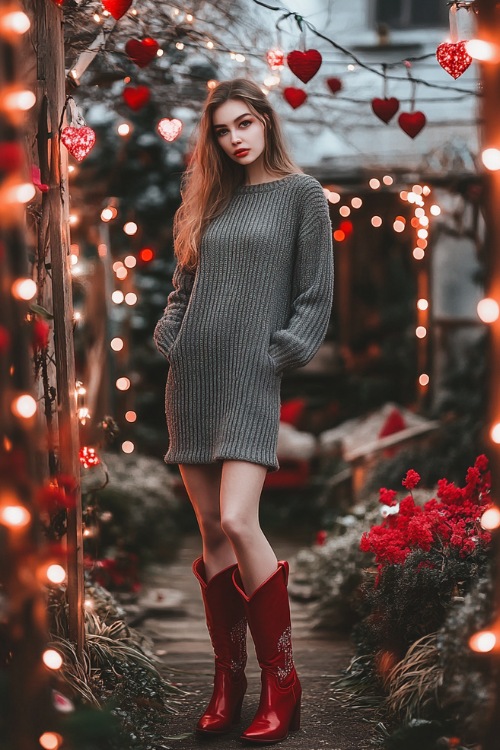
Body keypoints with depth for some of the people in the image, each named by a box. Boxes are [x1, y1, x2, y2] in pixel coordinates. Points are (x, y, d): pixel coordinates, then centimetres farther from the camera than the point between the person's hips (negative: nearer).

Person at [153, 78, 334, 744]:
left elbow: (316, 295, 0)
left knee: (238, 522, -18)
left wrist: (280, 353, -8)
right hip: (193, 374, 5)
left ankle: (281, 681, -8)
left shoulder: (301, 192, 3)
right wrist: (171, 338, 6)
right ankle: (228, 681, 10)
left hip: (250, 377, -5)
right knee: (212, 532, 4)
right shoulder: (209, 198, 17)